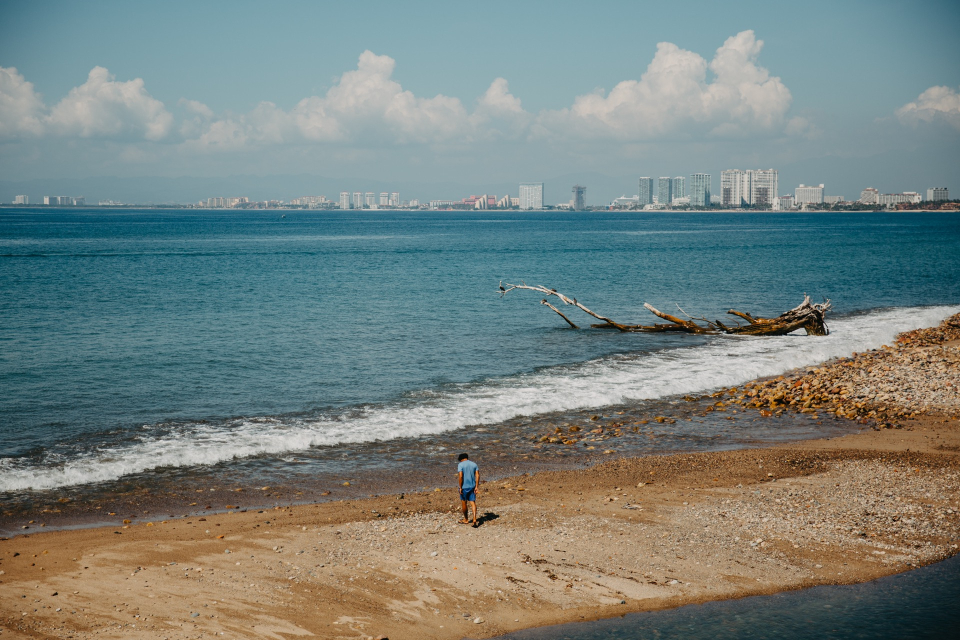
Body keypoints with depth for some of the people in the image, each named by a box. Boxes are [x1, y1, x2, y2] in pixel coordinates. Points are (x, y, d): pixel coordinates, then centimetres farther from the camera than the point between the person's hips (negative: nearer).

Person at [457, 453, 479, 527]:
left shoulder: (460, 465, -7)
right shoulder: (474, 464, 7)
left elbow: (460, 476, -17)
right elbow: (477, 475, -1)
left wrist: (460, 488, -12)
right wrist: (476, 487, -1)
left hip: (464, 487, -4)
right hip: (472, 486, 4)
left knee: (464, 503, 12)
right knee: (473, 503, 1)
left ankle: (466, 520, 24)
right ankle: (474, 519, -15)